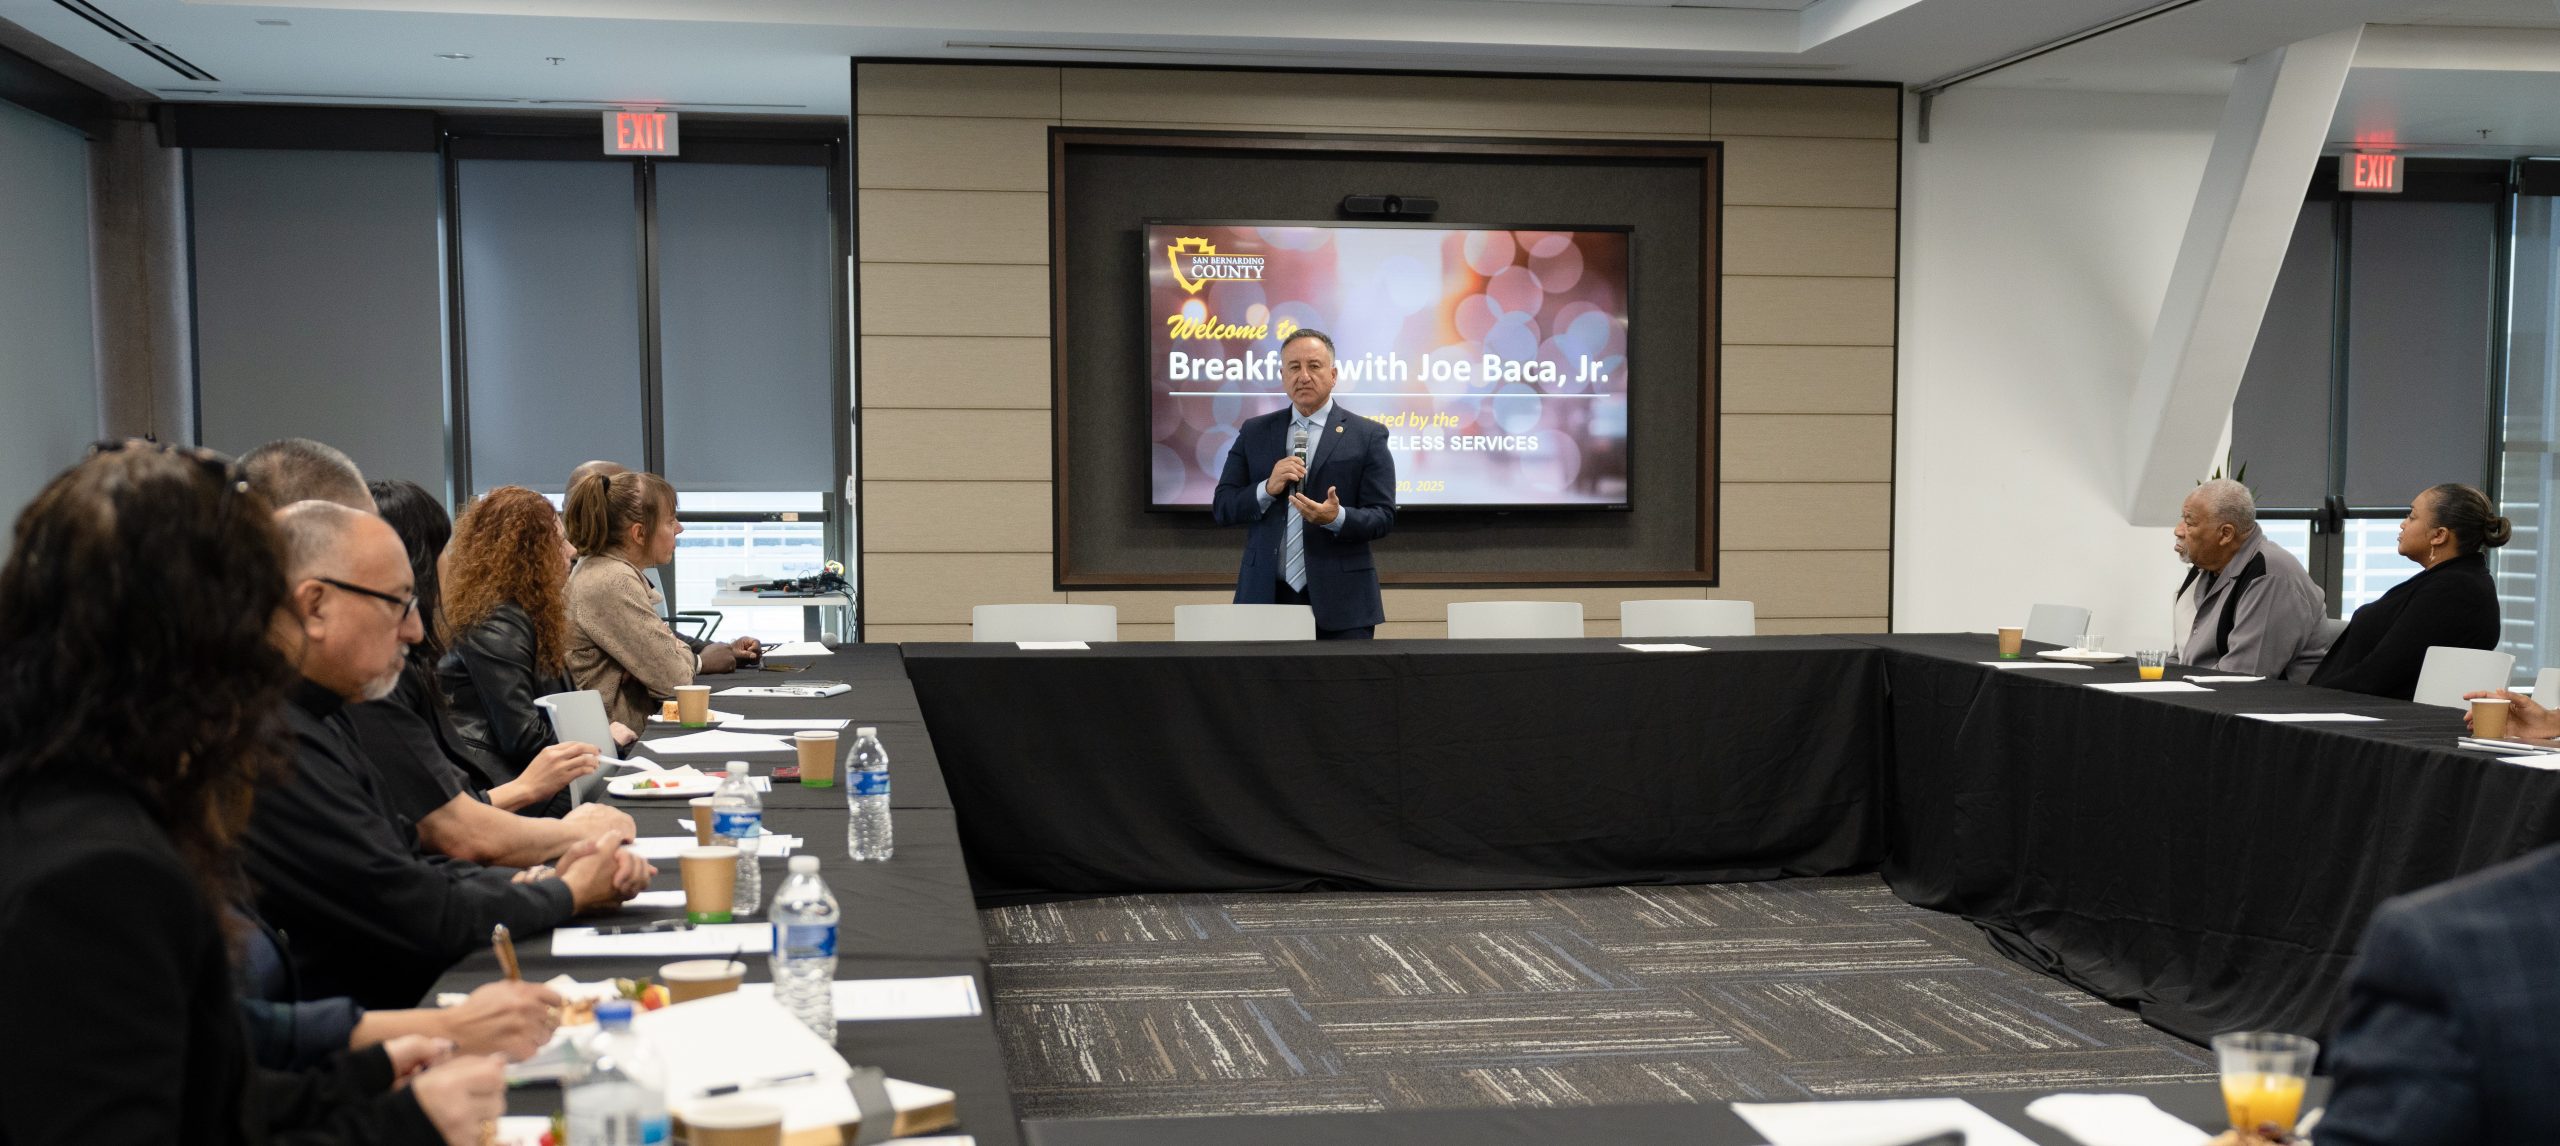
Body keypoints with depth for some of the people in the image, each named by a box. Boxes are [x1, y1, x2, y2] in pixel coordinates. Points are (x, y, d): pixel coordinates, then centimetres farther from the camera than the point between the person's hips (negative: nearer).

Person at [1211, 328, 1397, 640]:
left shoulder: (1367, 436, 3)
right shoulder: (1254, 432, 11)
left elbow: (1383, 516, -1)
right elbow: (1223, 507, 7)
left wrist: (1337, 518, -21)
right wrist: (1267, 488, -11)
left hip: (1339, 602, -2)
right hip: (1266, 596, 2)